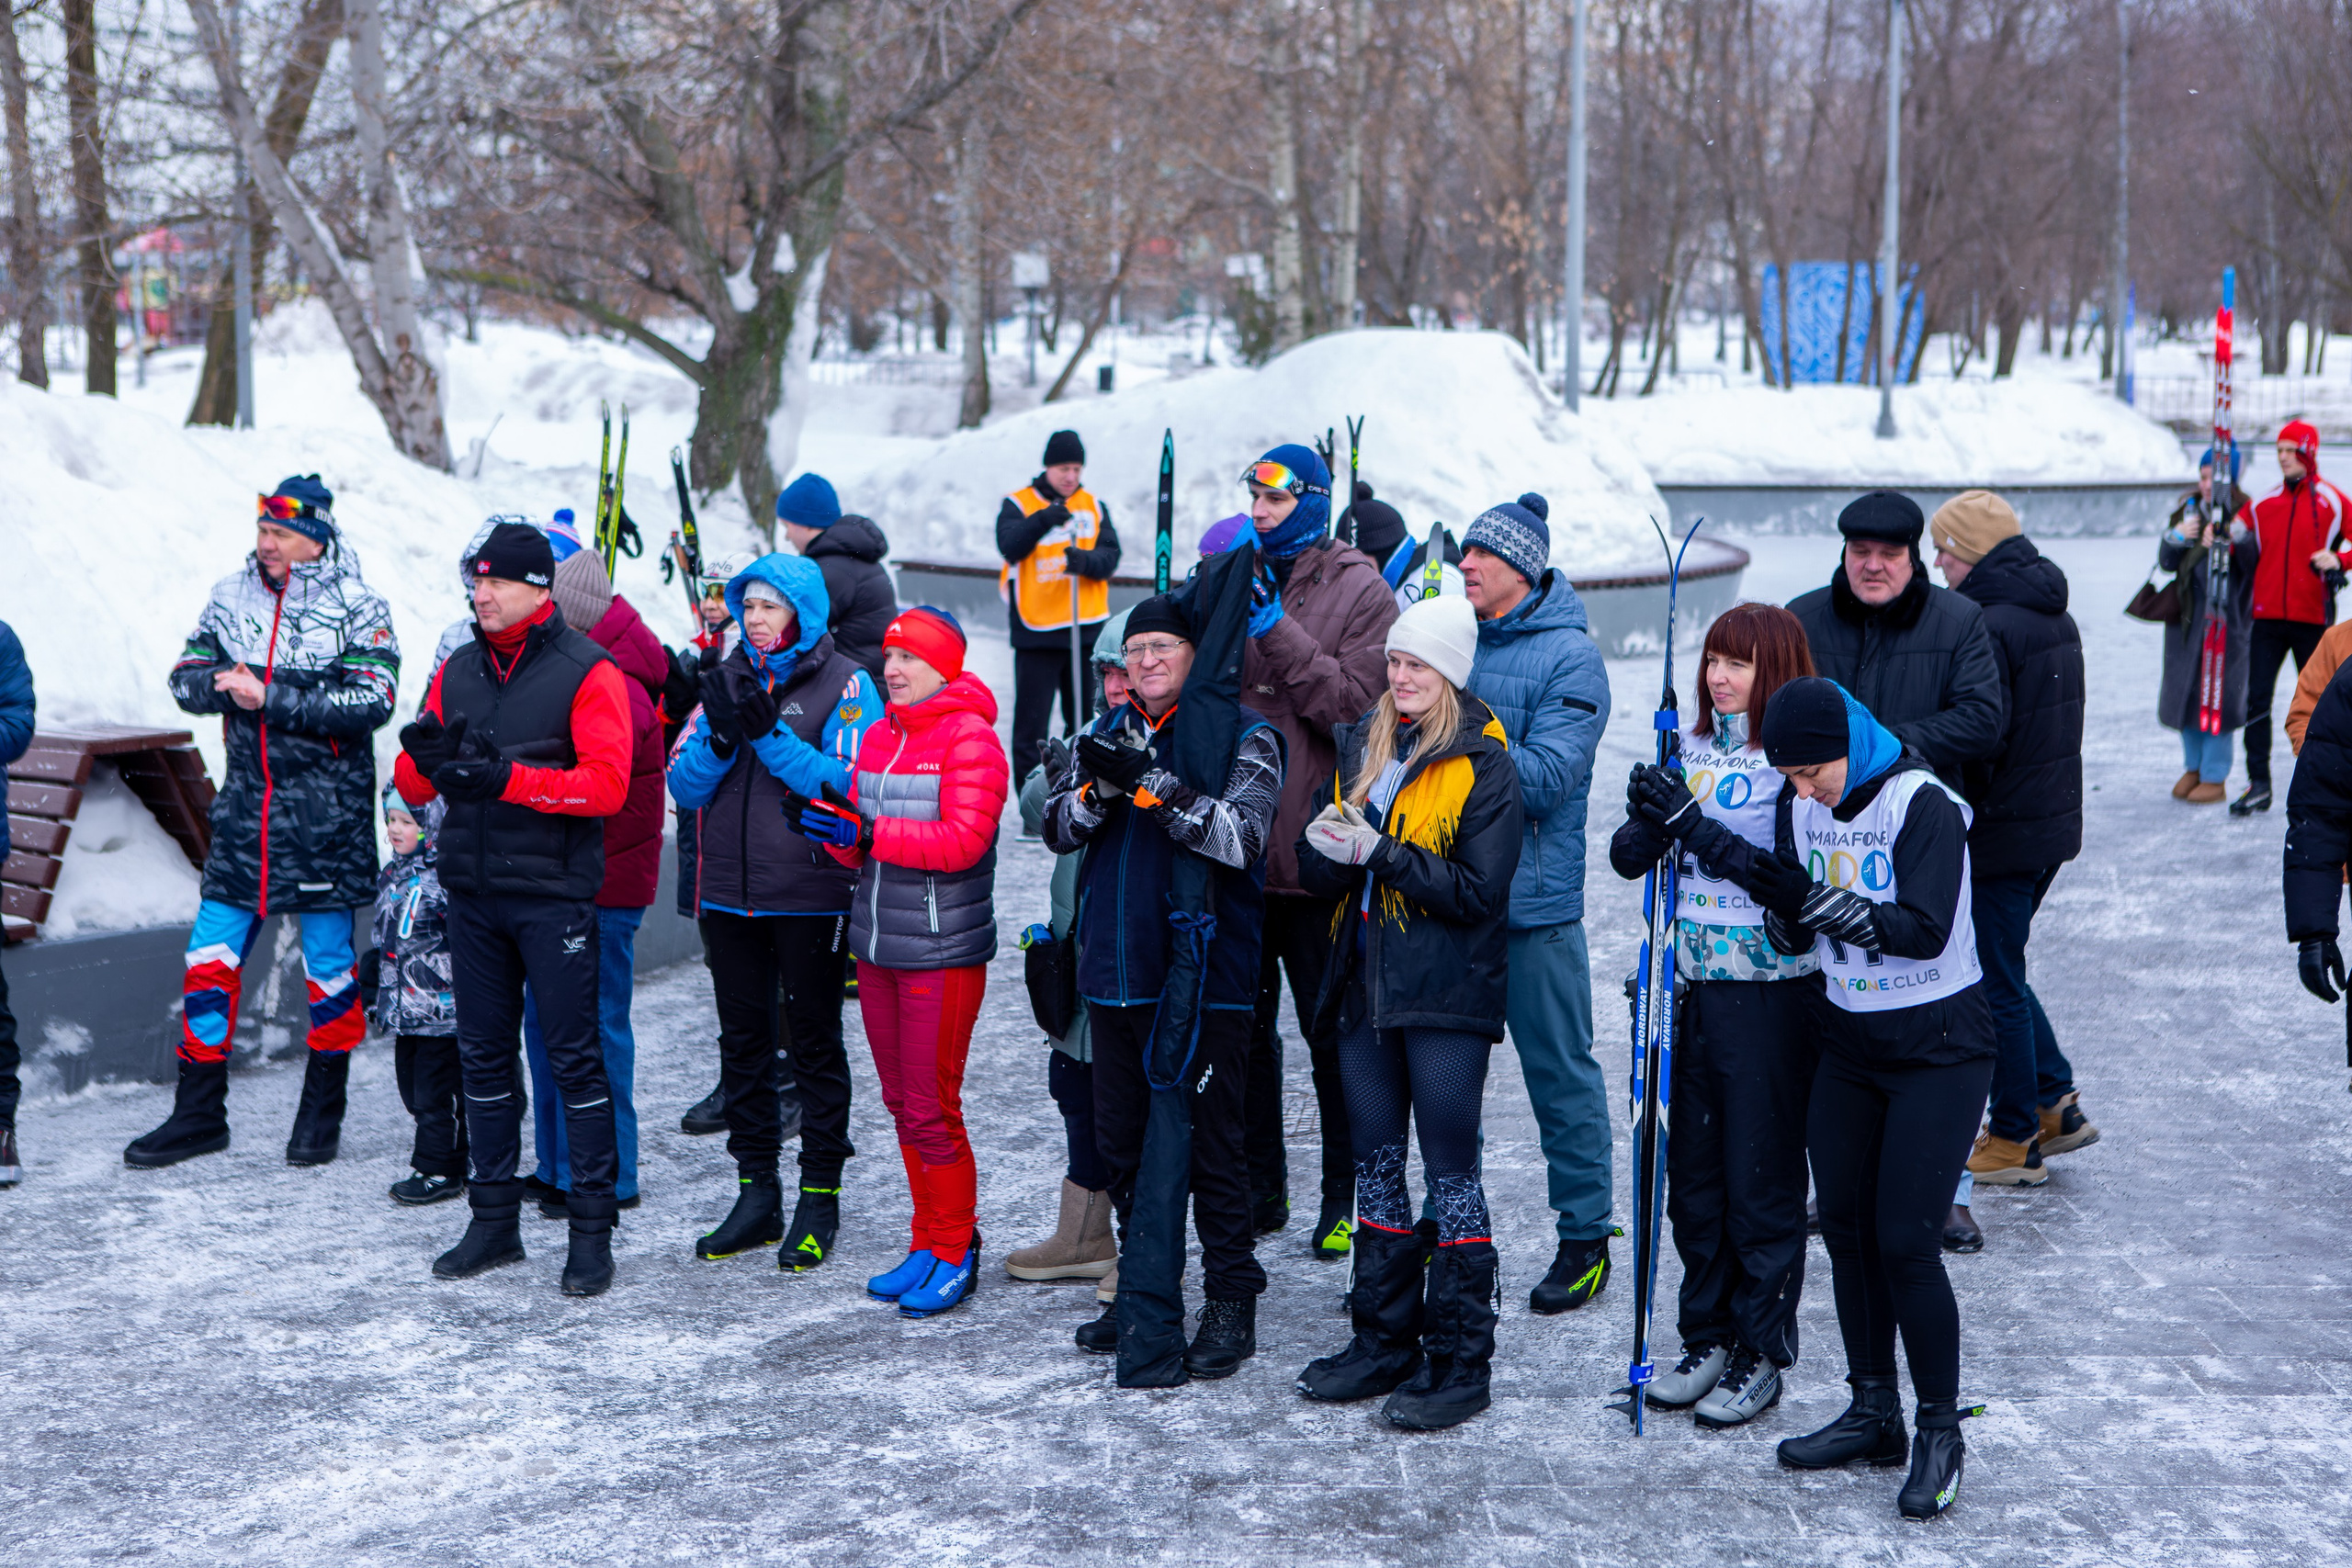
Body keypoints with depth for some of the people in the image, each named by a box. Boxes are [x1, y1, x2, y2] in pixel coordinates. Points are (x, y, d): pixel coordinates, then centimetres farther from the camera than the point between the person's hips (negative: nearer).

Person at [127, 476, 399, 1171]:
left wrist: (270, 697, -20)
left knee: (329, 962, 5)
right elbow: (185, 679, 9)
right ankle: (199, 1113, 12)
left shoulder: (356, 606, -7)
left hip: (326, 816, -4)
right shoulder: (232, 596, 8)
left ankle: (322, 1112, 20)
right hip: (245, 805, 4)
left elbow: (371, 700, -17)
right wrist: (225, 685, -14)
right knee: (210, 957, 2)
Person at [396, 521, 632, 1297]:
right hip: (473, 891, 6)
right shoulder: (458, 671, 11)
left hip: (554, 893, -6)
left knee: (574, 1057, -2)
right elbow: (413, 787, 11)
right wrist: (428, 758, -13)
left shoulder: (587, 671, -6)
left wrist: (509, 778, -25)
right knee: (483, 1056, 11)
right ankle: (495, 1219, 21)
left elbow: (607, 783, -16)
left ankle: (591, 1230, 4)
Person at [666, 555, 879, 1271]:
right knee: (743, 1042, 10)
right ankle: (757, 1193, 20)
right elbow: (684, 787, 3)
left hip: (809, 896, -5)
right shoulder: (727, 678, 9)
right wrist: (721, 737, -15)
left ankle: (820, 1198, 12)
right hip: (729, 893, 5)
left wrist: (769, 734, -24)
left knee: (814, 1043, 3)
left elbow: (848, 785, -18)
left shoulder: (846, 684, -5)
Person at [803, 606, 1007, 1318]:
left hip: (942, 955, -7)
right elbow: (861, 844, 15)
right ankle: (928, 1244, 23)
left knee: (930, 1110, -4)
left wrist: (869, 833, -25)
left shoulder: (969, 737, -10)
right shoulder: (878, 737, 13)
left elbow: (964, 839, -20)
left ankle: (956, 1252, 9)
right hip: (876, 949, 7)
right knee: (901, 1102, 12)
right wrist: (824, 820, -6)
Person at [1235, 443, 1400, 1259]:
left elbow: (1355, 702, -17)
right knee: (1246, 1021, 13)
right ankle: (1260, 1187, 26)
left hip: (1314, 847, -5)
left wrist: (1277, 632, -22)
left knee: (1330, 1030, 3)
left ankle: (1347, 1196, 15)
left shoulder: (1360, 591, -5)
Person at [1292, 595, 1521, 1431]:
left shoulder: (1482, 766, -8)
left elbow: (1478, 891, -17)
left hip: (1445, 993, -6)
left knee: (1451, 1171, -1)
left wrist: (1379, 853, -20)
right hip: (1365, 983, 7)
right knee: (1375, 1163, 13)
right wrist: (1326, 845, -14)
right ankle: (1385, 1340, 24)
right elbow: (1318, 871, 9)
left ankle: (1460, 1361, 6)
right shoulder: (1360, 746, 11)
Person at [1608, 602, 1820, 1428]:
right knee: (1693, 1169, 13)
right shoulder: (1690, 749, 8)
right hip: (1690, 983, 6)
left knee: (1762, 1175, 2)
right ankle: (1707, 1336, 26)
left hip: (1771, 993, -6)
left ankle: (1762, 1353, 14)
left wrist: (1695, 823, -22)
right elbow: (1628, 858, 6)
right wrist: (1649, 819, -15)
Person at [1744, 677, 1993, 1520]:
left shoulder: (1924, 804, -17)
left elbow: (1924, 931, -26)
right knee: (1846, 1228, 9)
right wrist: (1785, 912, -17)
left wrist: (1819, 902, -33)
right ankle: (1873, 1413, 24)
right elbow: (1795, 936, 5)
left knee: (1905, 1239, -9)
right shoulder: (1808, 809, 3)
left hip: (1938, 1047, -7)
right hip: (1847, 1043, 7)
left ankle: (1940, 1431, 6)